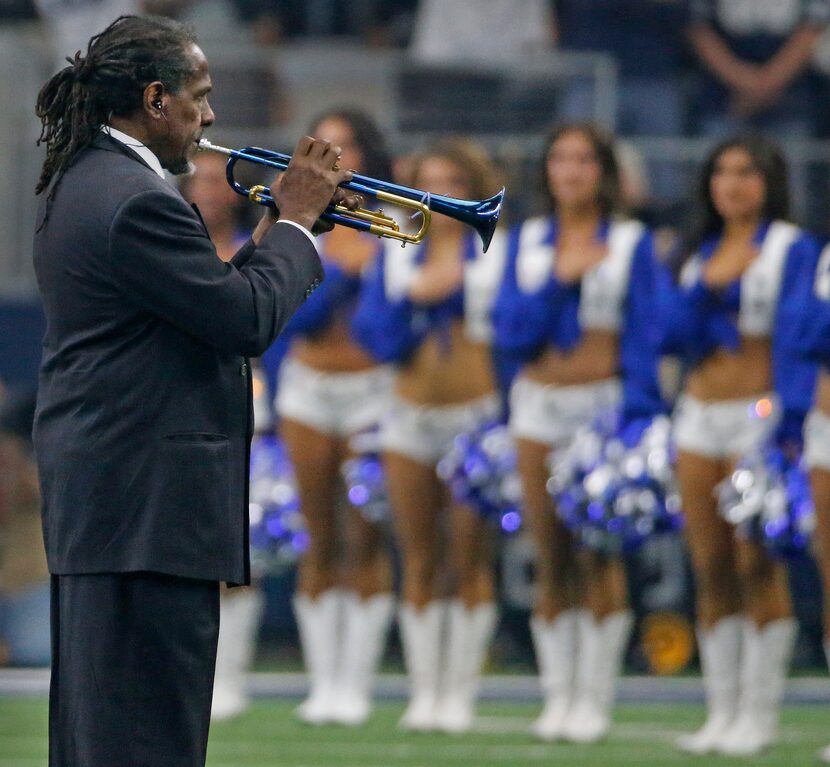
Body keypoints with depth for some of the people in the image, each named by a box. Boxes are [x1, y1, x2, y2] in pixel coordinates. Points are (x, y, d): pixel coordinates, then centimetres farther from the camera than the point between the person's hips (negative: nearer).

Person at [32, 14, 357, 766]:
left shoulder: (81, 183, 15)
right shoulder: (138, 199, -19)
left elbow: (204, 303, 16)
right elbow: (249, 322, -17)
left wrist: (275, 226, 10)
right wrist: (296, 221, -4)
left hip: (92, 491, 11)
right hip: (149, 502, -11)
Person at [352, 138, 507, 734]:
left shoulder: (500, 253, 3)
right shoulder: (395, 256, 10)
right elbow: (374, 337, 4)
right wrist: (413, 295, -11)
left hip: (477, 416, -3)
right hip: (411, 418, 3)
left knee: (470, 558, -4)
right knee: (419, 560, 3)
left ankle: (459, 692, 1)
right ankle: (424, 690, 8)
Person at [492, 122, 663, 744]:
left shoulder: (631, 242, 3)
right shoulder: (527, 241, 10)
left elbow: (644, 337, -2)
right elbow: (512, 332, 2)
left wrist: (637, 417, -11)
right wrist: (559, 279, -10)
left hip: (605, 403, -3)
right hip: (539, 406, 3)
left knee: (600, 553, -5)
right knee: (551, 558, 3)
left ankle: (594, 699, 1)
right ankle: (558, 695, 8)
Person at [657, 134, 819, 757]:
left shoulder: (793, 249, -2)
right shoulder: (694, 253, 15)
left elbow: (798, 339, -9)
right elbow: (670, 333, 6)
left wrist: (789, 427, -17)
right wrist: (708, 284, -10)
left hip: (759, 415, -6)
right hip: (699, 418, 6)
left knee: (757, 566, -7)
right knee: (711, 569, 5)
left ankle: (759, 716, -2)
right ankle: (722, 712, 10)